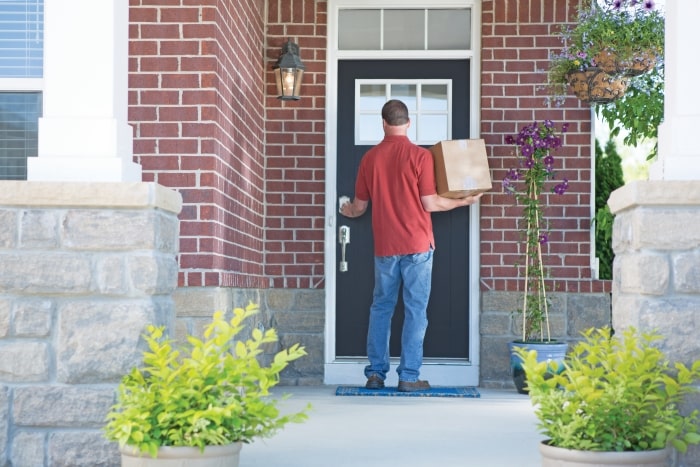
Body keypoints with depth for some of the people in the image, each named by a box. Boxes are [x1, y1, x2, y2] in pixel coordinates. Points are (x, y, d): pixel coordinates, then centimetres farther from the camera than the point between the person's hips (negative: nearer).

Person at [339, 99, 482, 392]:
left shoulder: (370, 158, 4)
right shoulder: (420, 156, -7)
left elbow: (360, 205, 12)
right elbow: (430, 203, -8)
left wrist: (350, 212, 36)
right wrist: (464, 201, 7)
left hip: (384, 246, 3)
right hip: (417, 245, -3)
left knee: (381, 307, 12)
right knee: (415, 310, 1)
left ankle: (375, 373, 12)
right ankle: (409, 376, 0)